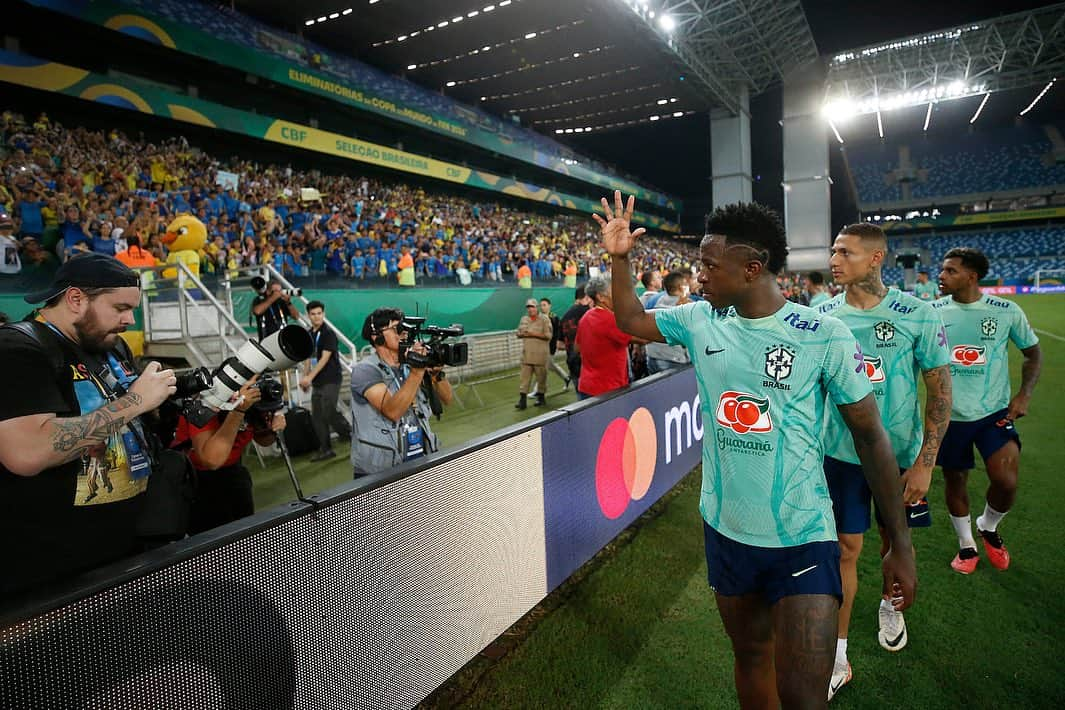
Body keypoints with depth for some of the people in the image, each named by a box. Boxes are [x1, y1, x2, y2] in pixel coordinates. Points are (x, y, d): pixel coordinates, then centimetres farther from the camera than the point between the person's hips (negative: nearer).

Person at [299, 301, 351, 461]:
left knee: (328, 413, -11)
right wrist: (304, 377, 10)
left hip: (330, 380, -8)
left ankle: (350, 434, 10)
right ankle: (325, 449, 14)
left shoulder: (328, 333, -10)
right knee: (317, 416, 6)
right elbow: (309, 358, 17)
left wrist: (310, 377, -20)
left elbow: (325, 358, -16)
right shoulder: (310, 334, 12)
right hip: (317, 382, 8)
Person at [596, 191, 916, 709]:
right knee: (750, 658, 22)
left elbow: (870, 436, -7)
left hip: (801, 537, -4)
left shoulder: (824, 336, -15)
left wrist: (900, 545, -4)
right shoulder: (699, 320, -3)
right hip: (724, 529, 4)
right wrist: (619, 257, 1)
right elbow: (631, 321, 14)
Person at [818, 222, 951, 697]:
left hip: (900, 453, 0)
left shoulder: (917, 315, -11)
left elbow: (940, 392, -7)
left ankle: (890, 605, 50)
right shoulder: (823, 316, -5)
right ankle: (838, 655, 17)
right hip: (841, 453, 1)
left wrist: (925, 462, -11)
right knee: (846, 549, 4)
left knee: (895, 539, 19)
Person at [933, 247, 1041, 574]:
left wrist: (1025, 394, -4)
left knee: (1006, 481, -13)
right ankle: (966, 544, 35)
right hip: (950, 414, 1)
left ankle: (988, 527, 21)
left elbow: (1033, 353, 9)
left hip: (994, 412, -1)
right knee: (955, 481, 10)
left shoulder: (1007, 311, -5)